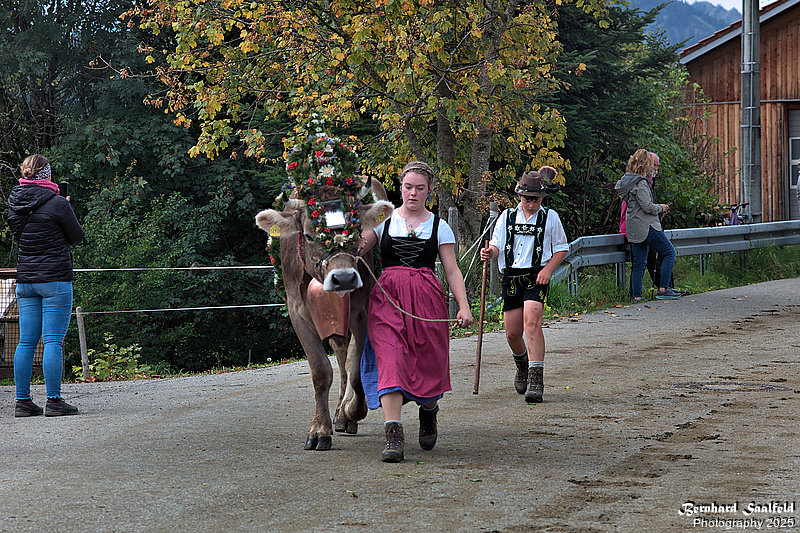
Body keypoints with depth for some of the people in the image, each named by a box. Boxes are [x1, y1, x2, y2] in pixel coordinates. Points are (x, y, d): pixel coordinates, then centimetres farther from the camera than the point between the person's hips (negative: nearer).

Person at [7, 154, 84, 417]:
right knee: (53, 341, -5)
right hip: (55, 279, -6)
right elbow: (77, 236, 0)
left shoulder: (15, 203, 7)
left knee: (26, 342, 8)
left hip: (25, 281, 6)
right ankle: (54, 400, -6)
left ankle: (23, 401, 8)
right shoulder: (57, 203, -11)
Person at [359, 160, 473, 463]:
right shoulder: (384, 221, 10)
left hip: (427, 299, 1)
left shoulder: (439, 226, 10)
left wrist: (464, 306, -5)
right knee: (391, 360, -16)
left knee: (428, 364, 0)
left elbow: (452, 271, 7)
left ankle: (429, 411, 35)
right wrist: (358, 245, -19)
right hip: (388, 297, -1)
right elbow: (357, 248, 5)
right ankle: (393, 436, -22)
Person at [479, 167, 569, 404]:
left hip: (536, 277, -3)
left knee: (532, 321, -25)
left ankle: (536, 379, -26)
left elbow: (561, 248, 11)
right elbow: (496, 244, 10)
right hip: (511, 276, 3)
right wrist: (490, 252, -15)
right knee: (512, 333, 5)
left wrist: (548, 269, -4)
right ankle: (522, 366, 39)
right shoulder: (507, 216, 9)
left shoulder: (550, 217, 4)